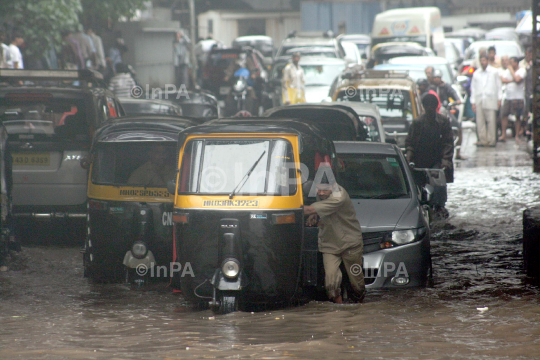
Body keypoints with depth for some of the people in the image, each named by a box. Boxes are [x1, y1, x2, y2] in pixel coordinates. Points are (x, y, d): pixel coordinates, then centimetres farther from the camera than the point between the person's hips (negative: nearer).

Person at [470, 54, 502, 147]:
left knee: (491, 120, -7)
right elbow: (473, 88, 13)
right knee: (480, 121, -3)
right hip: (479, 100, 2)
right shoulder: (476, 73, 13)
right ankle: (482, 140, 2)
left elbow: (499, 86, 9)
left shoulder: (494, 72, 6)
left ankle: (491, 140, -2)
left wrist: (499, 99, 3)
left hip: (490, 99, -2)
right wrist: (473, 102, 7)